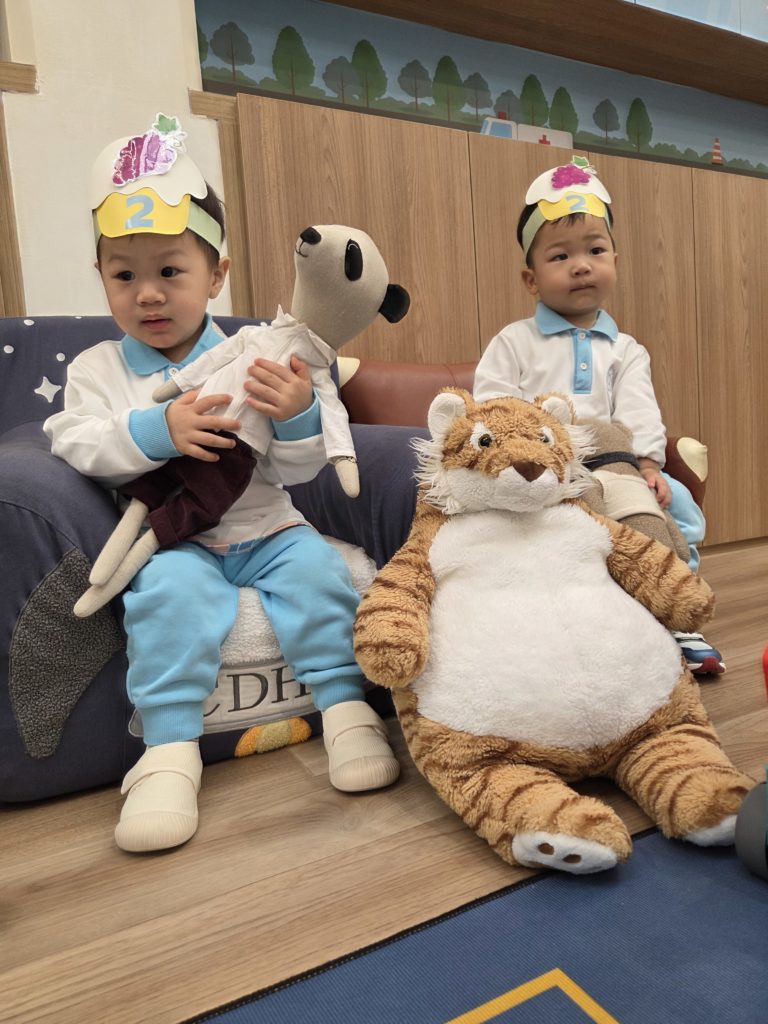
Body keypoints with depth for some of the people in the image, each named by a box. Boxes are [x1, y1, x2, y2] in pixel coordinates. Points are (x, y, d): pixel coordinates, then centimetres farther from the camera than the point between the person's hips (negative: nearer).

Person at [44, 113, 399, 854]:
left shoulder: (249, 361, 3)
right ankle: (169, 749, -22)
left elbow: (296, 471, -1)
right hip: (173, 540, -1)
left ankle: (346, 707, -12)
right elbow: (76, 442, -9)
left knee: (314, 565, -24)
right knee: (170, 588, -30)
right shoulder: (98, 367, 6)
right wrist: (154, 430, -24)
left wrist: (297, 418, -22)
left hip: (265, 530, 1)